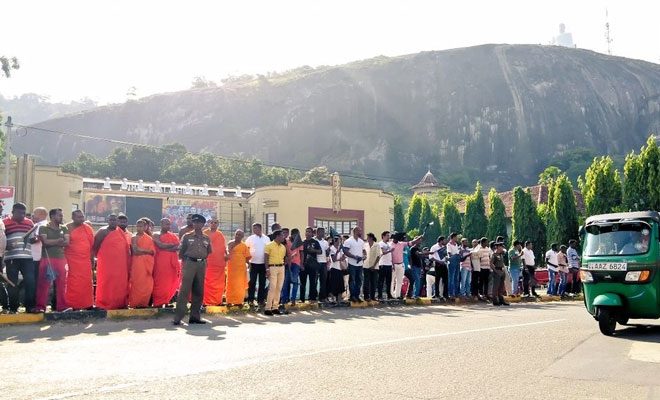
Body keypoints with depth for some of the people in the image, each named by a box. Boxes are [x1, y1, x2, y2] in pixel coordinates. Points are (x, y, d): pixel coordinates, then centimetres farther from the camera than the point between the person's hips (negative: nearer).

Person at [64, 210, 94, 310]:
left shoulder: (88, 229, 9)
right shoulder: (68, 228, -2)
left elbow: (92, 244, 12)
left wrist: (92, 258, 11)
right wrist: (65, 259, -4)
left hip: (85, 260, 4)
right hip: (72, 260, -4)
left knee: (87, 283, 6)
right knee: (73, 284, -2)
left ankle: (88, 304, 12)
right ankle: (74, 305, 1)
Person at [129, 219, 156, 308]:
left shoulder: (149, 239, 5)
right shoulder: (133, 239, 12)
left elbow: (153, 251, -3)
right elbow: (131, 251, 18)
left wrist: (142, 250, -12)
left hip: (146, 264, -2)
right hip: (135, 263, 2)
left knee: (145, 284, -5)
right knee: (135, 283, -2)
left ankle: (144, 302, 3)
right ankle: (135, 303, 3)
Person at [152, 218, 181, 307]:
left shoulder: (173, 236, 11)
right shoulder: (156, 235, 4)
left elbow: (178, 248, -2)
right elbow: (160, 245, -13)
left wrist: (165, 248, -10)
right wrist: (172, 244, -4)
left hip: (171, 263, 3)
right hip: (160, 262, -3)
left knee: (170, 282, 2)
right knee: (159, 282, -2)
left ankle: (168, 301, 7)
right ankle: (158, 302, 1)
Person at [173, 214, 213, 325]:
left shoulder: (207, 238, 11)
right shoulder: (186, 236, 3)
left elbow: (209, 252, 21)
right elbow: (181, 252, 6)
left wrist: (203, 259, 10)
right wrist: (187, 260, 3)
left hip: (202, 265, 4)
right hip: (189, 264, -4)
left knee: (199, 291, 6)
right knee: (184, 290, -9)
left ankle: (195, 316, 14)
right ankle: (178, 317, -8)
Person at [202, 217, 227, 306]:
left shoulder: (221, 235, 15)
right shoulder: (205, 233, -2)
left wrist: (226, 254, 3)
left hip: (219, 263, 6)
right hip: (208, 263, -6)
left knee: (219, 283, 10)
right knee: (207, 282, -5)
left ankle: (218, 300, 19)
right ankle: (206, 300, 0)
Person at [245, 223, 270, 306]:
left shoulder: (266, 239, 5)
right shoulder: (250, 238, 1)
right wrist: (248, 262, -3)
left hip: (263, 264, 2)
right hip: (253, 263, -2)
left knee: (262, 282, 6)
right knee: (252, 282, -1)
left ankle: (260, 299, 15)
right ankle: (251, 300, 8)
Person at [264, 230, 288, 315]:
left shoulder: (283, 247, 15)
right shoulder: (269, 245, -3)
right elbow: (266, 258, -6)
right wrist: (267, 269, -14)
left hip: (281, 267, 6)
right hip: (272, 267, -6)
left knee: (279, 288, 5)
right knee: (272, 288, -12)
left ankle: (275, 307, 11)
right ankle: (268, 308, -9)